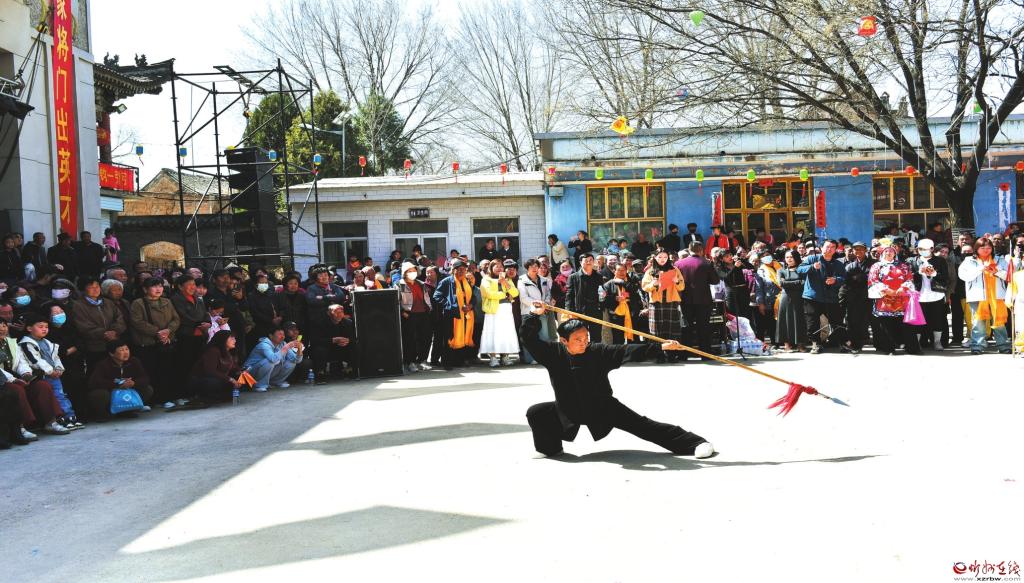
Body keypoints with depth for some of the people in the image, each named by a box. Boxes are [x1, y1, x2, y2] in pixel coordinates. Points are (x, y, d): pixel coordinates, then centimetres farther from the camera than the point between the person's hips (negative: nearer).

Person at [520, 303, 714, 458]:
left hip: (602, 408, -2)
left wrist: (661, 347, -33)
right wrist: (535, 316, -29)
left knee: (641, 424, -9)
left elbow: (627, 351, -25)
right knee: (535, 413, -14)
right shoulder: (554, 352, -15)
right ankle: (551, 447, 12)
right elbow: (529, 339, -14)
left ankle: (695, 443, -8)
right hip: (568, 410, 2)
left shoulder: (598, 352, -19)